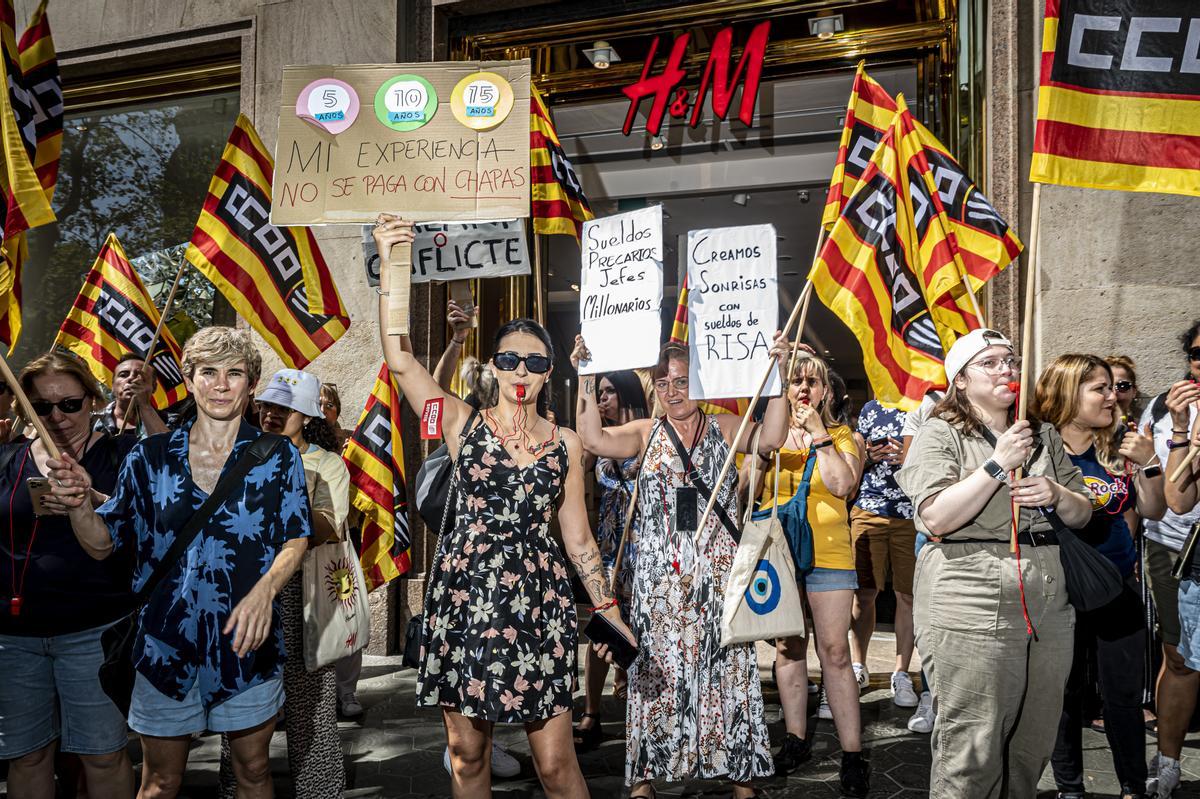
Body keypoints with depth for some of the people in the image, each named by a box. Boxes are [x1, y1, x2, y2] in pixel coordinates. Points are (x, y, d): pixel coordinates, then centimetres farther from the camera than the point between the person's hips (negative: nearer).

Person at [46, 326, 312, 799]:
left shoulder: (278, 457, -1)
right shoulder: (150, 457, 2)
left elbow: (295, 541, -3)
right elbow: (102, 545, 4)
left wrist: (264, 589, -22)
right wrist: (78, 504, -17)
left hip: (247, 641, 0)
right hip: (166, 643, 1)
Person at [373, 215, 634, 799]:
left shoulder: (566, 444, 9)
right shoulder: (465, 425, 3)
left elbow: (578, 538, 13)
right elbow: (399, 361, -9)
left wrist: (608, 610, 8)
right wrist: (390, 267, -15)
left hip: (539, 602, 1)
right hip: (464, 596, 0)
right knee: (467, 751, 9)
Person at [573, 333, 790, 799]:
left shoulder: (723, 428, 8)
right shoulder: (646, 433, 9)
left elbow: (770, 438, -8)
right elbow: (595, 440, -6)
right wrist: (586, 379, -10)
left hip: (718, 572, 0)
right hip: (660, 576, 1)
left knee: (725, 665, 2)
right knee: (656, 668, 2)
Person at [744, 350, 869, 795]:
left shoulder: (841, 435, 6)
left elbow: (842, 485, -12)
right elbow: (747, 493, 8)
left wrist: (819, 435, -10)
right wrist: (768, 450, -4)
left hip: (827, 553, -2)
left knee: (834, 652, -6)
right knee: (788, 648, 8)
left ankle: (853, 754, -2)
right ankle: (796, 740, 20)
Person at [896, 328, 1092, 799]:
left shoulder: (1044, 437, 17)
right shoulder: (940, 435, -1)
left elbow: (1082, 514, 20)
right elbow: (936, 518, -14)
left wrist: (1056, 494, -2)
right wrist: (998, 464, -16)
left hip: (1047, 604, 6)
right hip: (970, 609, -6)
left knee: (1034, 743, 12)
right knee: (971, 752, -5)